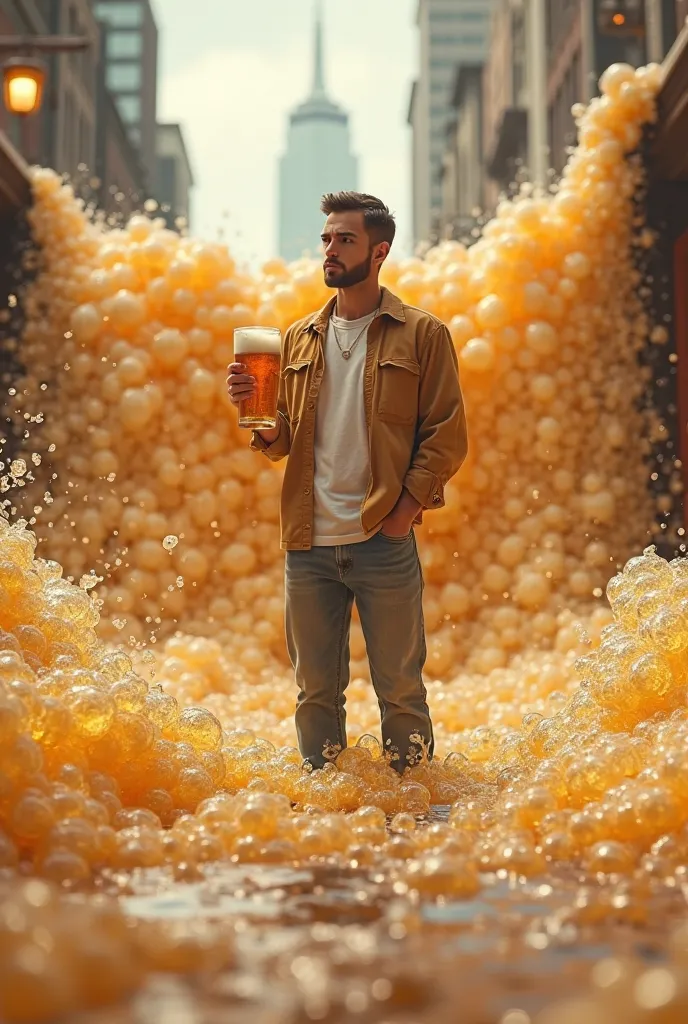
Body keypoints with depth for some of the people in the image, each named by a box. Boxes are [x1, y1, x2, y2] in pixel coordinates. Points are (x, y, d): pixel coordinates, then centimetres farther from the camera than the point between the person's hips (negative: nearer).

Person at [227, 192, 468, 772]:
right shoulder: (299, 339, 14)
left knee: (400, 688, 7)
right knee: (316, 690, 14)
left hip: (385, 543, -4)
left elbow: (447, 435, -4)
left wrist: (408, 505, -15)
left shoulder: (422, 334, 1)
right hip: (308, 544, 4)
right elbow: (280, 442, 14)